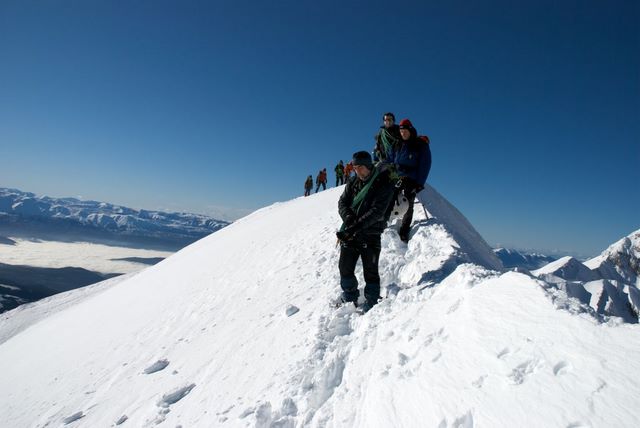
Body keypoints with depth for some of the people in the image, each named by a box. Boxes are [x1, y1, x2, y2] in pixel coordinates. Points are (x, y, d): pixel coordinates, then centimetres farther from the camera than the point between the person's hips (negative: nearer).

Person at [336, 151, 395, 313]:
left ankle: (371, 301, 17)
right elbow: (342, 203, 5)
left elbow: (376, 211, -17)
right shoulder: (353, 182, 9)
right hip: (349, 233, 5)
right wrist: (349, 218, -15)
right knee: (345, 267, 8)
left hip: (370, 234, -5)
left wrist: (356, 226, -24)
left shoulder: (384, 184, -8)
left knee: (370, 271, 1)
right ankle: (350, 297, 28)